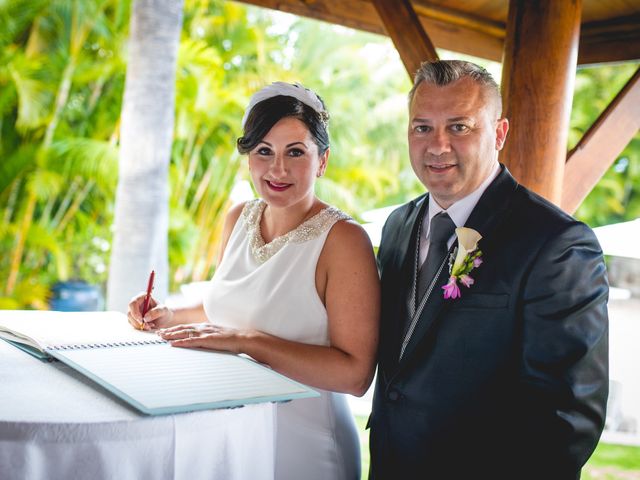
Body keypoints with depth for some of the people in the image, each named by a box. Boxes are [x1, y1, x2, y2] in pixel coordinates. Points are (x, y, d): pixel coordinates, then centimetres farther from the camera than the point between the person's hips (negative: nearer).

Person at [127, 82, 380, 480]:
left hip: (298, 448, -6)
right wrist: (172, 318, 0)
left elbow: (355, 373, -25)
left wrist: (247, 340, -27)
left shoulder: (344, 239, -20)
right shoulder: (239, 219, 0)